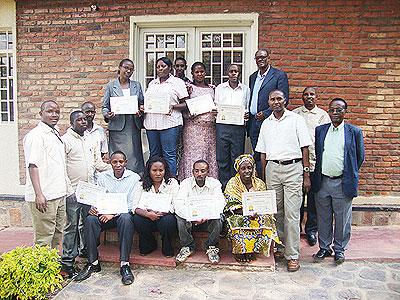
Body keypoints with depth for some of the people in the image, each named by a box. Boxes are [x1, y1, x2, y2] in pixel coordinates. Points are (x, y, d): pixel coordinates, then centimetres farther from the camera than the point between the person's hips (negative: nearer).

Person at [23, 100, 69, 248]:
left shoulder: (56, 133, 16)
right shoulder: (35, 135, -11)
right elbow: (32, 166, -18)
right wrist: (39, 194, -24)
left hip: (59, 194, 9)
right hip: (44, 197, -9)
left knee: (57, 234, 17)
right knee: (44, 238, -2)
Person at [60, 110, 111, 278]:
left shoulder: (90, 141, 15)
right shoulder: (65, 140, -4)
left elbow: (99, 164, 16)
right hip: (73, 191, -6)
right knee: (71, 226, 1)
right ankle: (67, 262, 12)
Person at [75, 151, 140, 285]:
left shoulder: (134, 178, -2)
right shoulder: (102, 176, 9)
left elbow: (132, 204, -8)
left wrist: (113, 214, -18)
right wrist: (93, 208, -14)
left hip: (123, 213, -3)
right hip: (105, 213, 3)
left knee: (126, 219, -36)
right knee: (90, 219, -26)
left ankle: (125, 265, -31)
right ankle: (93, 263, -17)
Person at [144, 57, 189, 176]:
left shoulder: (177, 82, 5)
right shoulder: (152, 83, 21)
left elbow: (186, 104, 0)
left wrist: (172, 106, -16)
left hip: (169, 123, -5)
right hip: (151, 123, 6)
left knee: (169, 155, -6)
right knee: (154, 154, 10)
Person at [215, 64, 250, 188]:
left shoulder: (246, 89, 11)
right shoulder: (219, 88, 11)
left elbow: (248, 108, 13)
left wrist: (247, 115, -8)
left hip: (238, 127, 0)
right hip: (222, 126, 0)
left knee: (237, 159, 3)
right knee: (222, 158, 1)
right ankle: (223, 186, 12)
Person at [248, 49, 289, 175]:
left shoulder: (280, 75, -2)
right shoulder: (253, 77, 18)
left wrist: (266, 114, -16)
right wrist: (247, 115, 9)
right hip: (253, 122, 6)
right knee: (257, 155, 9)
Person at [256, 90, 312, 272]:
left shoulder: (296, 119, 3)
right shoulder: (266, 124, 14)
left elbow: (304, 148, 1)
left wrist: (306, 175, -4)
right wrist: (263, 178, 12)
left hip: (293, 168, -3)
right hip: (272, 168, 4)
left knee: (292, 214, -4)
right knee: (276, 212, 8)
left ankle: (292, 255, 4)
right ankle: (279, 247, 23)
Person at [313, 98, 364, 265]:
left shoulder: (354, 132, 1)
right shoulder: (320, 130, 7)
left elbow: (360, 157, 5)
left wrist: (349, 175, 6)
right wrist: (318, 175, 8)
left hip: (343, 183, -2)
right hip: (322, 182, 2)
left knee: (342, 219, 8)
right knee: (323, 218, 12)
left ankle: (339, 249, 26)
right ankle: (324, 248, 27)